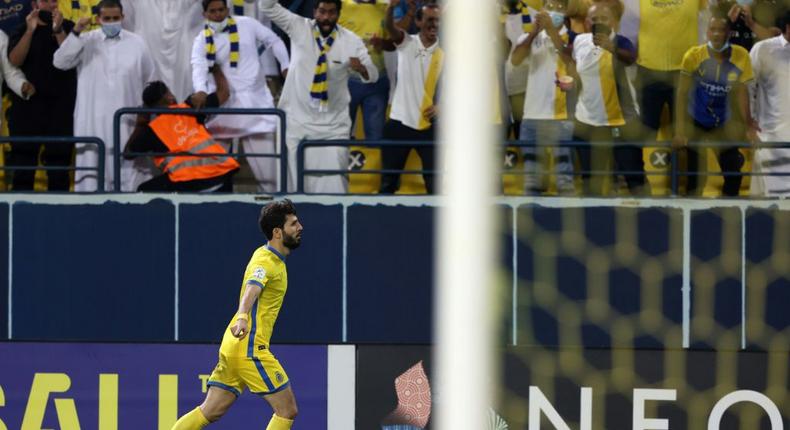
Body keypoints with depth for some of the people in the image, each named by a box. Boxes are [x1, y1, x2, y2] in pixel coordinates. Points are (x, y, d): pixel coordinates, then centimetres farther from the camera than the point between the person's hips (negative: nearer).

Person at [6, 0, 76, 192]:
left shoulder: (67, 28, 8)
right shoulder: (22, 30, 9)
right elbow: (15, 60, -7)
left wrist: (58, 30, -18)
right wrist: (30, 30, -15)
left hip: (61, 102, 0)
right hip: (28, 102, 0)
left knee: (59, 155, 0)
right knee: (24, 154, -3)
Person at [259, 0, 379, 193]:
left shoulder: (352, 41, -4)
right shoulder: (299, 28, -3)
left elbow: (373, 74, -6)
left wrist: (361, 68, -30)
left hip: (333, 125, -1)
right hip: (296, 119, 1)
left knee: (332, 183, -3)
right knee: (294, 179, 5)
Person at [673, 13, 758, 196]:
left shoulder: (741, 57, -15)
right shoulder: (694, 56, -21)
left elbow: (742, 93, -5)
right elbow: (682, 94, -19)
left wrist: (749, 128, -4)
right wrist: (679, 131, -25)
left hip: (723, 124, 2)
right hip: (695, 121, -2)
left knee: (732, 167, 1)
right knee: (691, 169, 0)